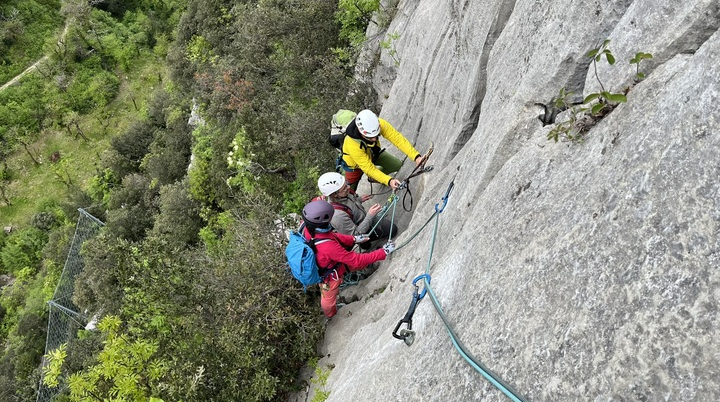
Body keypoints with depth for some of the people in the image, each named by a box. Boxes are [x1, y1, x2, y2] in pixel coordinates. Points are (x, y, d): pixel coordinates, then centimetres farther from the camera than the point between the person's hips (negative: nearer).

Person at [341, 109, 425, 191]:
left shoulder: (379, 124, -36)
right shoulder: (352, 144, -44)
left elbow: (397, 138, -37)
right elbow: (368, 168, -40)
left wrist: (416, 156, -48)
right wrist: (389, 181, -50)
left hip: (374, 154, 4)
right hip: (355, 164, -4)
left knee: (397, 165, -1)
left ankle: (373, 178, 26)